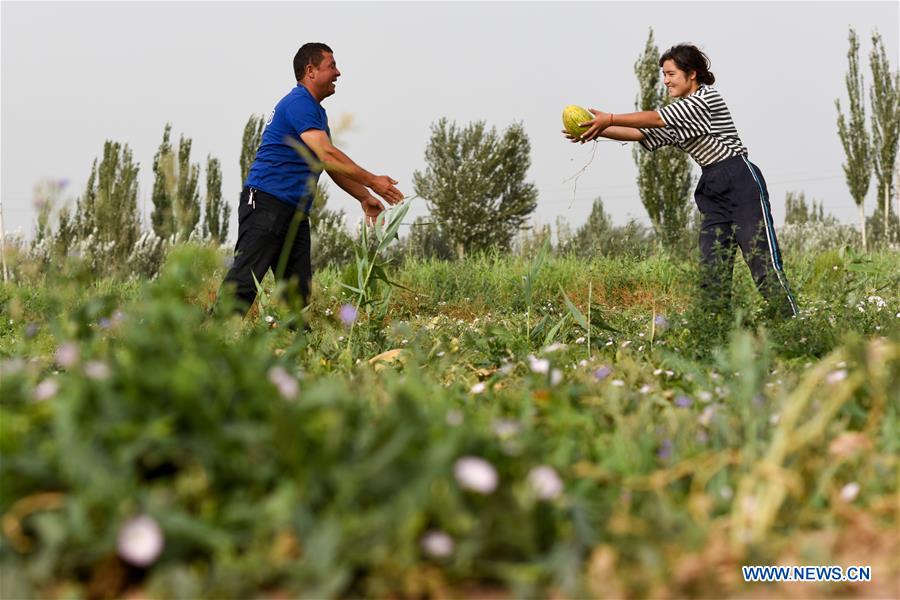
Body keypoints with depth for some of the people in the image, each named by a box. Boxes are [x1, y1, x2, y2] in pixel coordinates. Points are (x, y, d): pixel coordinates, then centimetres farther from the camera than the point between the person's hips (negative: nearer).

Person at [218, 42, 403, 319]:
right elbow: (327, 155, -18)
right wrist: (372, 182, -11)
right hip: (266, 202, -10)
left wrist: (364, 198, 18)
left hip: (296, 212, 10)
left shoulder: (316, 111, 22)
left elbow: (332, 165, 28)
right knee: (245, 280, -16)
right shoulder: (298, 103, -10)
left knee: (299, 290, 5)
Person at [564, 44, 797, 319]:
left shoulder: (707, 96, -7)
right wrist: (598, 130, -5)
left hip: (742, 182, -8)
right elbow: (642, 134, 8)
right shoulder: (678, 118, 18)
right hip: (712, 190, 8)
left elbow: (657, 118, -14)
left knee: (762, 259, -11)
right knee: (711, 267, 0)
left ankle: (790, 322, -10)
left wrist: (610, 118, -16)